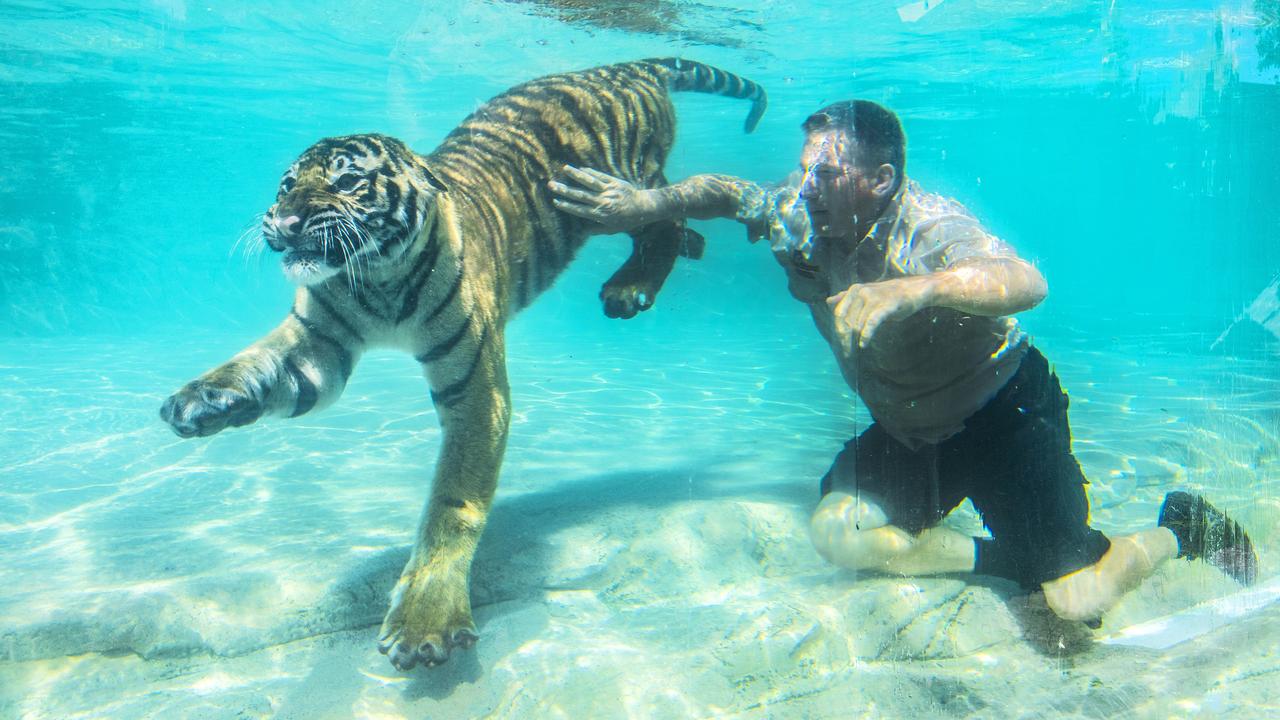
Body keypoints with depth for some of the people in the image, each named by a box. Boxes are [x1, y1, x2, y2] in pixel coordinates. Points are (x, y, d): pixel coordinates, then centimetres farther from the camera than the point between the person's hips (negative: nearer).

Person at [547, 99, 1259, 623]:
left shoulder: (928, 229, -32)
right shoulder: (797, 217, -12)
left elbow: (1027, 283, -50)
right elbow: (726, 191, 5)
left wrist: (906, 292, -64)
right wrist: (650, 202, -13)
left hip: (1005, 409, -7)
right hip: (909, 428, 7)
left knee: (1081, 599, -15)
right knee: (837, 531, -9)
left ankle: (1181, 529, 18)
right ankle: (1019, 555, 6)